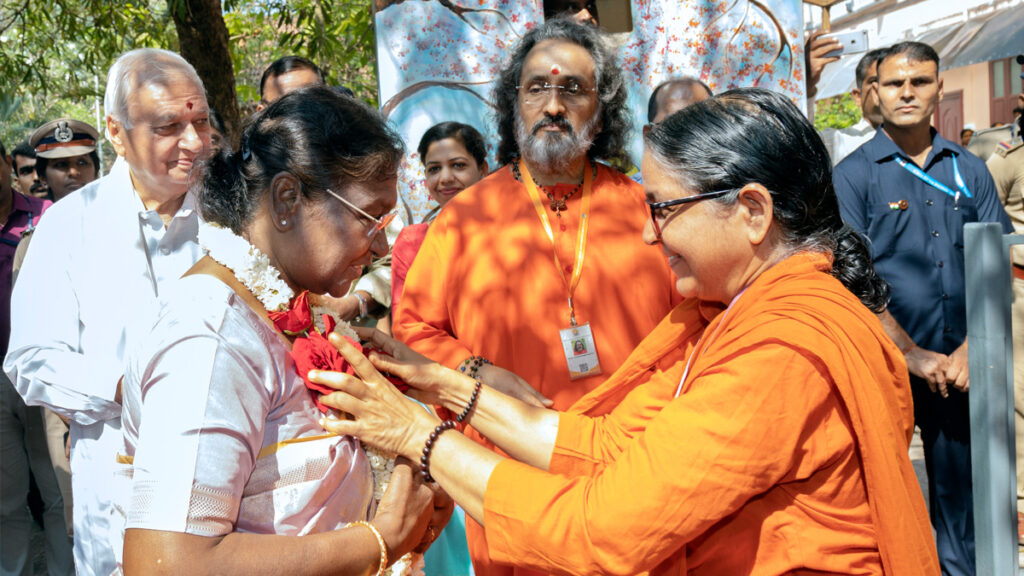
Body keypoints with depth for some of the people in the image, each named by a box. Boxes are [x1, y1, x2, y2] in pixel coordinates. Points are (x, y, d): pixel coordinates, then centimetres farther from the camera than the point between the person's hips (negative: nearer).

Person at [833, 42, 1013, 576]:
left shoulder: (968, 169, 8)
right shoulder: (853, 174, -3)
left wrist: (968, 351, -7)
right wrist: (914, 356, -12)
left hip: (959, 369, 3)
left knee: (960, 491, 12)